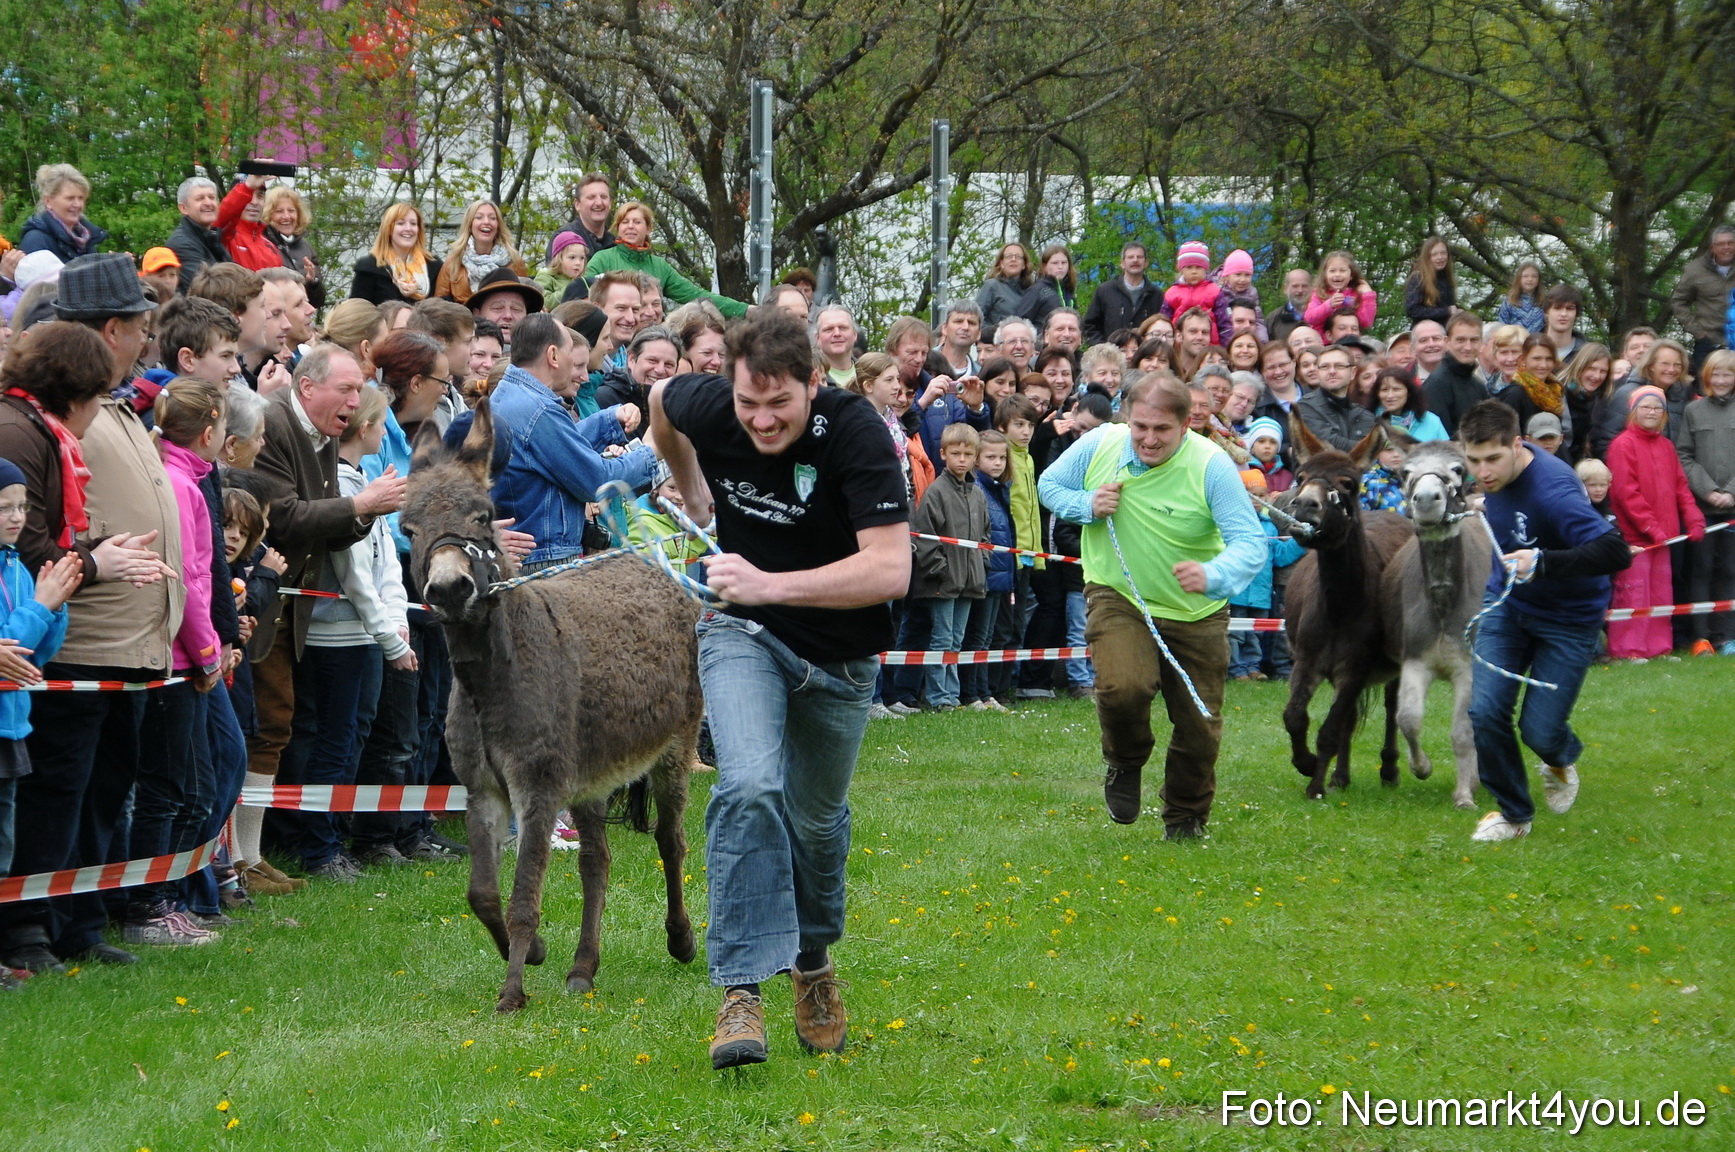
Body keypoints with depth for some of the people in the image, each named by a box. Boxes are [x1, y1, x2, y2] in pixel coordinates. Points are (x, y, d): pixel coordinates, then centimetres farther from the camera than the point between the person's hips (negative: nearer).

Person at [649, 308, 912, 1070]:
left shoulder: (856, 434, -28)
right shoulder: (706, 408, -17)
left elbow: (890, 570, -34)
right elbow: (659, 399, 10)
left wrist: (771, 584, -37)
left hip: (839, 654, 0)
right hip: (743, 634, 0)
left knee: (816, 817, 16)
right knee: (749, 786, -24)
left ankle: (813, 958, 44)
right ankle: (742, 989, -25)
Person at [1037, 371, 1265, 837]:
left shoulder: (1211, 466, -21)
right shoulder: (1098, 445, -12)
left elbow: (1251, 541, -27)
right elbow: (1050, 484, 7)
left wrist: (1213, 576, -48)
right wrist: (1087, 505, -16)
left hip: (1195, 611, 0)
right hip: (1117, 596, 0)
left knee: (1199, 727, 8)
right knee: (1123, 687, -28)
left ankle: (1185, 817, 38)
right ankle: (1125, 764, 7)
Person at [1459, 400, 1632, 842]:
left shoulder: (1552, 489, -34)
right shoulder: (1495, 478, -9)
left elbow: (1615, 553, -43)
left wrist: (1543, 562, -52)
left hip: (1568, 618, -6)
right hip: (1507, 605, 6)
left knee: (1540, 731, -6)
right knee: (1484, 712, -8)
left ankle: (1562, 759, 34)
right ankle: (1513, 813, 14)